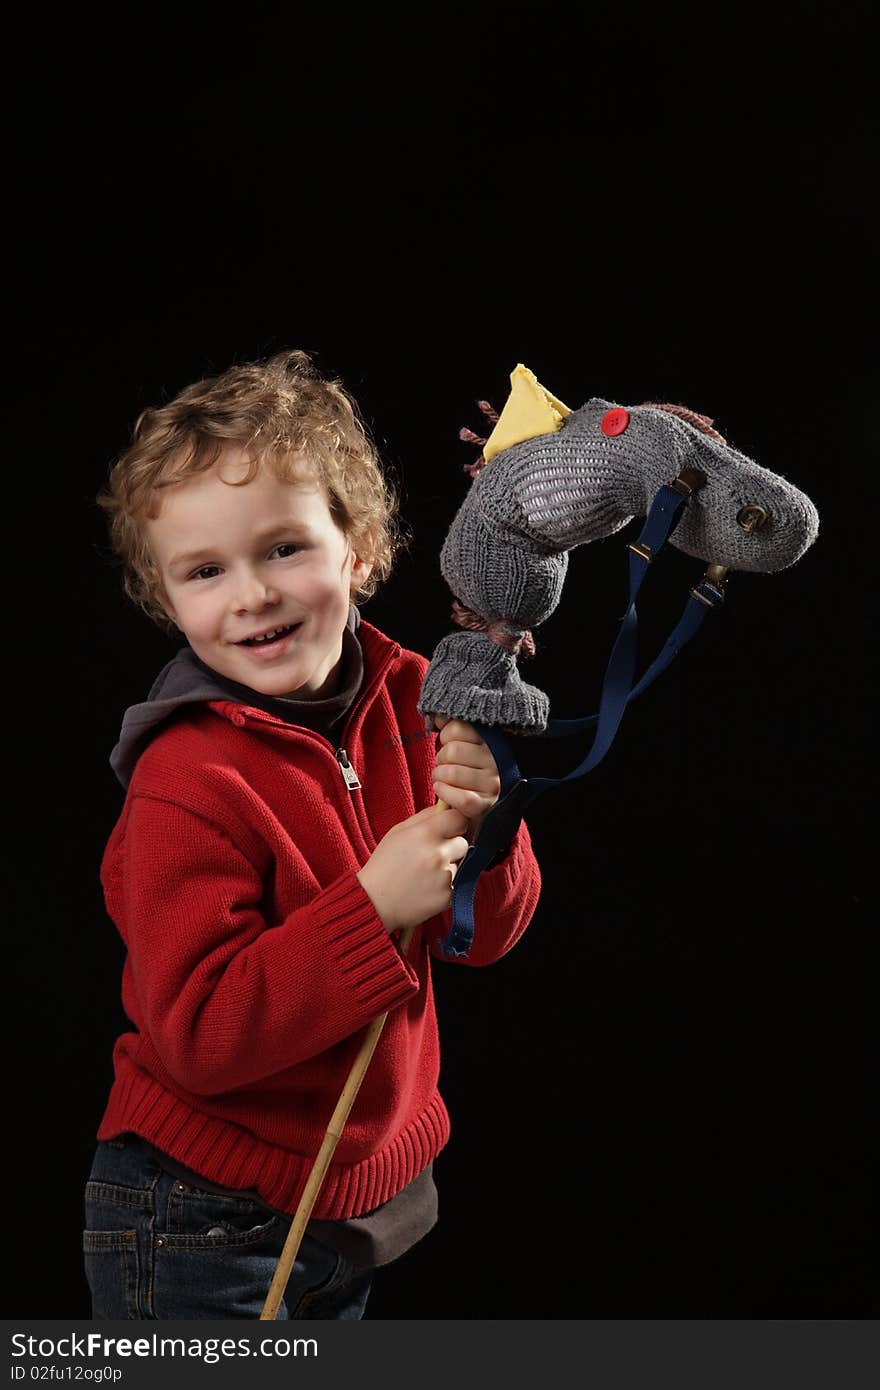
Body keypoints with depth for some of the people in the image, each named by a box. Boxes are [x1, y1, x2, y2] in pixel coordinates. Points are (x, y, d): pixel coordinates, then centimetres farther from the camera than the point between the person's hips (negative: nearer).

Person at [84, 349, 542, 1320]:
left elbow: (488, 935, 0)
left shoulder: (406, 701, -5)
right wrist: (373, 907, -33)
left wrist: (480, 823, -21)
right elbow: (197, 1036, -27)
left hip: (360, 1193, 7)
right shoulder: (189, 783, -24)